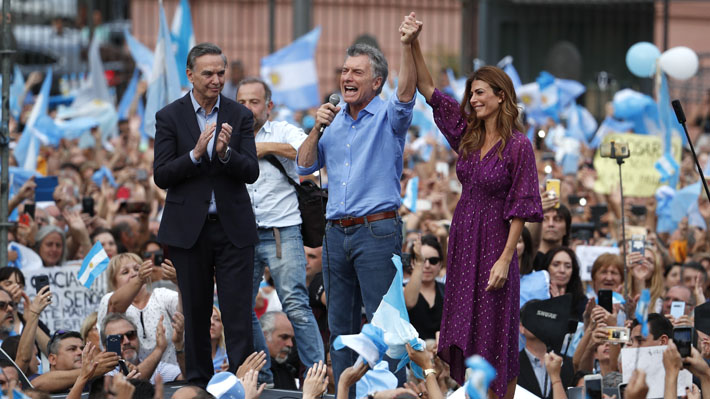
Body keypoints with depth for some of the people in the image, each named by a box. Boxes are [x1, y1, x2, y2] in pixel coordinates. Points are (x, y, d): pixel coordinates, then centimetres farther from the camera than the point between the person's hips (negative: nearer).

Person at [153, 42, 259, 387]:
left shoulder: (240, 116, 3)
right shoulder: (170, 117, 0)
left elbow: (251, 173, -4)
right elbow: (161, 176, -6)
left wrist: (226, 153, -23)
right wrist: (195, 154, -21)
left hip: (233, 228, 0)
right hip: (189, 229, 0)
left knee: (238, 314, -5)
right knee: (196, 313, 8)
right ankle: (198, 383, 18)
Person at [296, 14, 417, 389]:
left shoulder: (387, 116, -2)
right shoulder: (334, 120, 15)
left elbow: (405, 95, -24)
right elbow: (305, 165, 15)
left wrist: (407, 47, -38)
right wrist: (317, 128, 0)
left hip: (377, 229, -6)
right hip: (336, 232, 6)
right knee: (340, 324, 11)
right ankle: (344, 393, 17)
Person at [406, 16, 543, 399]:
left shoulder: (518, 145, -11)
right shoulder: (467, 134, 6)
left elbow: (520, 208, -13)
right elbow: (428, 90, 6)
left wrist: (505, 258, -18)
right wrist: (414, 46, -5)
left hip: (494, 242, -7)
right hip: (462, 238, 7)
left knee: (495, 331, -2)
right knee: (464, 327, 9)